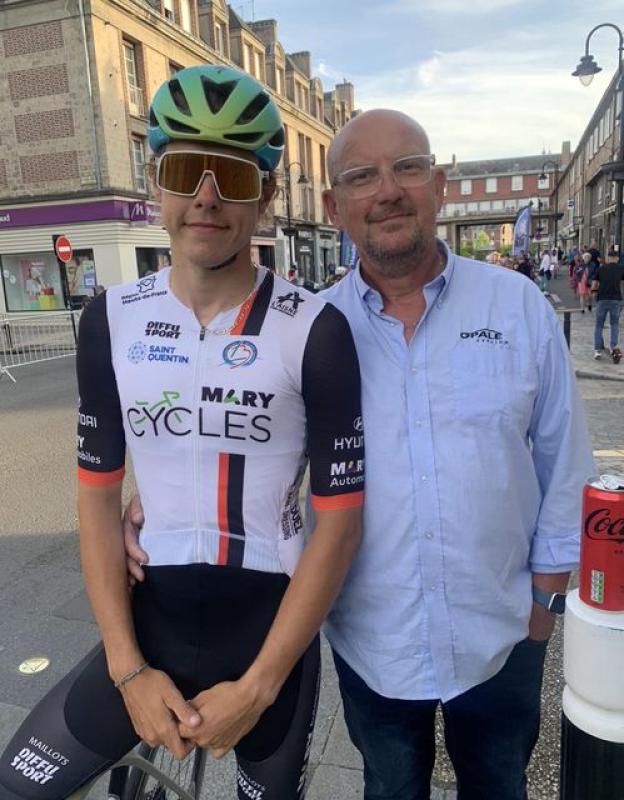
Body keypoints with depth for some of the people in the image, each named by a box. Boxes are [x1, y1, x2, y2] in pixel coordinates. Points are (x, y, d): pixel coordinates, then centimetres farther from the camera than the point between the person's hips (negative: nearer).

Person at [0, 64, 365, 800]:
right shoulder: (111, 320, -4)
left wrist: (257, 685, -12)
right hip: (149, 625, 3)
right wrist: (128, 668, -6)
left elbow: (339, 520, -12)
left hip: (271, 633, -2)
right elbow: (97, 495, -1)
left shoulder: (315, 331, -14)